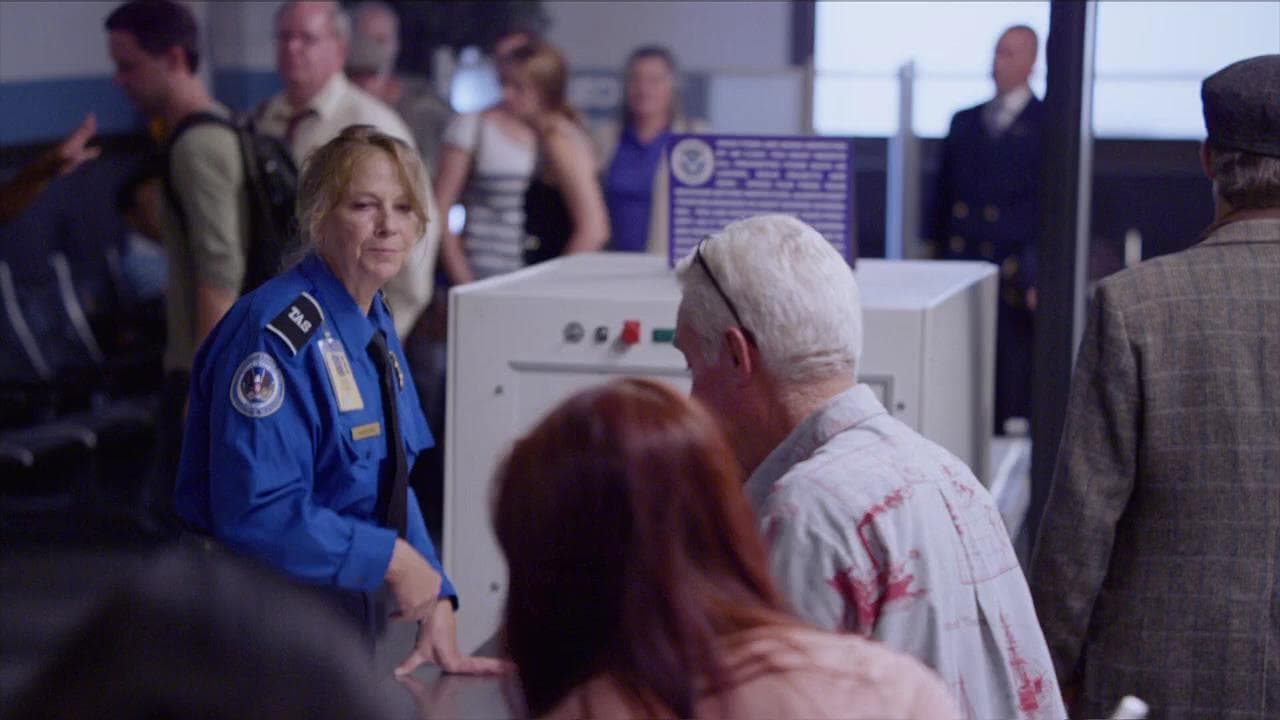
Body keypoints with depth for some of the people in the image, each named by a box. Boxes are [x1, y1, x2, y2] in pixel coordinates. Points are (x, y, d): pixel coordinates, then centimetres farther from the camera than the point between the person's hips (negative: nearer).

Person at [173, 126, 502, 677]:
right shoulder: (275, 335, -22)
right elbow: (258, 513, -28)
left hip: (350, 607, 8)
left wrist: (436, 609, 0)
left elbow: (392, 483, 10)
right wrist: (392, 559, -21)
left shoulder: (375, 326, 6)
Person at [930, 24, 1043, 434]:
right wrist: (937, 256, 9)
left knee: (1012, 378, -2)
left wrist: (1039, 276, -10)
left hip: (1012, 273, -4)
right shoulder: (964, 122, 16)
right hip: (958, 263, 4)